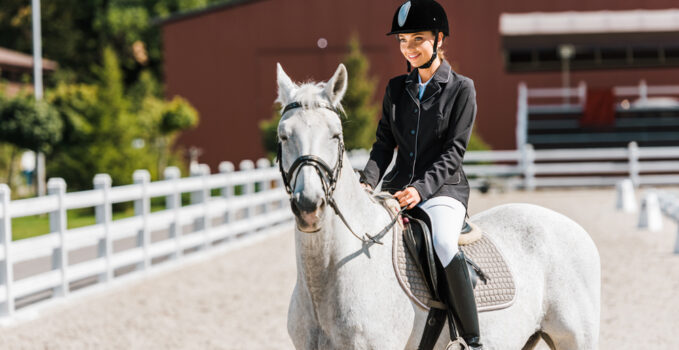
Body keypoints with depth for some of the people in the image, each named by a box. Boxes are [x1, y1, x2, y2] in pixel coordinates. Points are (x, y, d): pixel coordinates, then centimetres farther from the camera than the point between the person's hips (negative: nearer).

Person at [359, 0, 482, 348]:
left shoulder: (461, 89, -2)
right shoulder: (396, 88, 12)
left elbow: (454, 151, -9)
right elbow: (384, 143, 10)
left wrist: (422, 189, -23)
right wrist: (368, 182, -9)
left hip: (443, 187, -5)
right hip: (399, 186, 5)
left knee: (444, 245, -34)